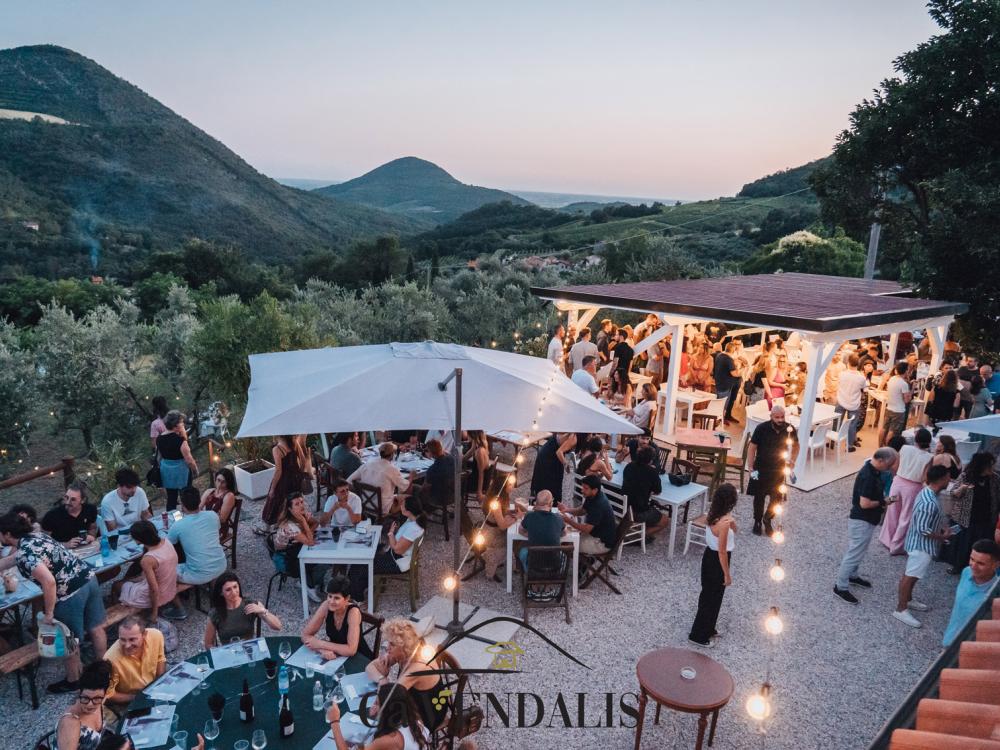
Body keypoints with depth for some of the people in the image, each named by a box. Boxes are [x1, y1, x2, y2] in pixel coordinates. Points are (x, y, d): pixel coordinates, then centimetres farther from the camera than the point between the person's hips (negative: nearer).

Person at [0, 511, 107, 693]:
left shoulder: (23, 554, -17)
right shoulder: (37, 534, 9)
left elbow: (49, 581, -27)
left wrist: (49, 613, -17)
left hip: (71, 593, -8)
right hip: (89, 578, 8)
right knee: (96, 628, 23)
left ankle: (72, 681, 36)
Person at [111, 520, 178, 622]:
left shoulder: (147, 560, -30)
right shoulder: (166, 542, -11)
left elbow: (154, 589, -24)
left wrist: (154, 613, -13)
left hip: (157, 595, -6)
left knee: (116, 586, 16)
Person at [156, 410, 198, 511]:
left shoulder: (159, 439, 0)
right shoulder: (180, 439, -21)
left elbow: (160, 456, 12)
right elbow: (189, 459, -20)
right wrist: (195, 470, -5)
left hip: (166, 471, 6)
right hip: (181, 471, -6)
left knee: (171, 498, 14)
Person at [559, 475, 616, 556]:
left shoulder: (599, 505, -31)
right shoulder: (593, 496, -3)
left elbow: (586, 529, -30)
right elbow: (581, 511, 8)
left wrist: (568, 520, -25)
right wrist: (567, 509, -10)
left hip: (603, 543, -9)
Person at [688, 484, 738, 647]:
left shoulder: (712, 514, -4)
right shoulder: (724, 523, -30)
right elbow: (722, 551, -24)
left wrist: (731, 525, -11)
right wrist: (727, 574, -14)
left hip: (709, 556, 8)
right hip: (717, 562, -8)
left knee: (708, 594, 23)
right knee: (713, 598, 9)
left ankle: (707, 629, 42)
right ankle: (698, 635, 22)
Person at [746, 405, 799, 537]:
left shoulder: (789, 429, -11)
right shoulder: (761, 428, -18)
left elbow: (796, 445, 9)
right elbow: (752, 448, -11)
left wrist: (792, 460, -4)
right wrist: (751, 468, -13)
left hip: (778, 470, 2)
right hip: (761, 469, -2)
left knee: (776, 498, 7)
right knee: (759, 497, 11)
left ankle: (767, 520, 32)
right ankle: (757, 522, 31)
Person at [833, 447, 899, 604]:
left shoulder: (873, 470, 1)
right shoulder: (868, 476, -29)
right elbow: (865, 503, -30)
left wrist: (883, 500, 1)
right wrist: (882, 503, -14)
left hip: (866, 519, 10)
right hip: (862, 521, -10)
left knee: (859, 551, 25)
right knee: (855, 553, -1)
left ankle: (852, 576, 43)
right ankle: (841, 587, 9)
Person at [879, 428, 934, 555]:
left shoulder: (905, 448, -9)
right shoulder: (929, 457, -15)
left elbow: (895, 467, 0)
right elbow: (926, 478, -12)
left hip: (898, 482, 3)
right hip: (913, 488, -3)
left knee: (892, 513, 20)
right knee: (906, 518, 11)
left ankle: (887, 540, 35)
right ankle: (896, 547, 20)